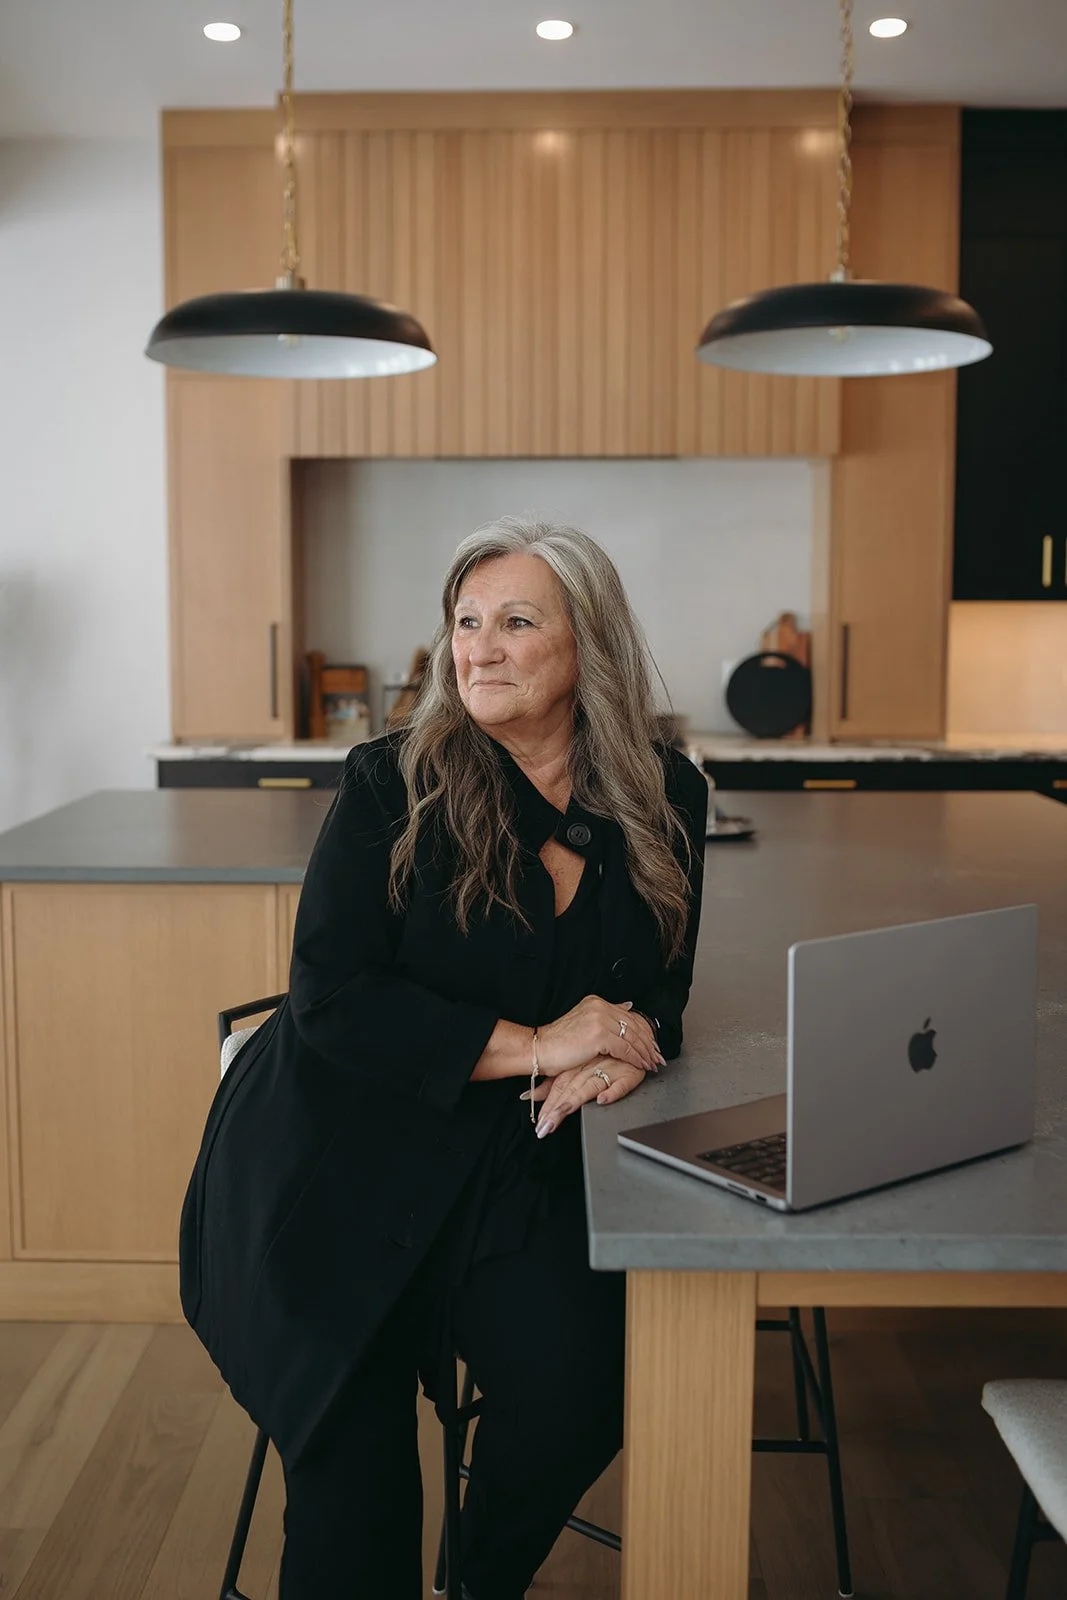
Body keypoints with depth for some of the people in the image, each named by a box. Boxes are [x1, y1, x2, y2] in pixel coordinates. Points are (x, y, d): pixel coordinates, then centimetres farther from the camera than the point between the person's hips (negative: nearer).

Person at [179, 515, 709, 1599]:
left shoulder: (664, 800, 3)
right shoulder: (393, 786, -8)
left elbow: (660, 992, 10)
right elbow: (330, 1000, -14)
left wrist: (616, 1056, -14)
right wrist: (533, 1046, -19)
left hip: (519, 1171, 3)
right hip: (338, 1165, -2)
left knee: (578, 1395, -16)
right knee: (356, 1480, -6)